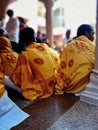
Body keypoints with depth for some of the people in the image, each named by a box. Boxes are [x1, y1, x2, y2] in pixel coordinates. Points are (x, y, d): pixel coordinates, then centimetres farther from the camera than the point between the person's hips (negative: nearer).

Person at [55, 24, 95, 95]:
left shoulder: (68, 47, -1)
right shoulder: (93, 47, -2)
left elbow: (61, 70, -4)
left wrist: (59, 91, 1)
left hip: (69, 88, 1)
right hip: (87, 89, -1)